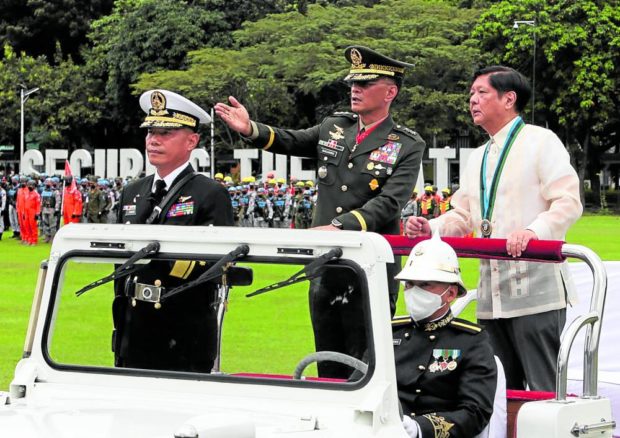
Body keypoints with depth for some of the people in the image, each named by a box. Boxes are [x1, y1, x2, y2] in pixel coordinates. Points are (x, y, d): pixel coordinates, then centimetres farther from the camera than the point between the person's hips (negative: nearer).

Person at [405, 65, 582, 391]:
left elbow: (568, 202, -11)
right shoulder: (477, 158, 23)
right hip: (491, 296, 8)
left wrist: (533, 232, -28)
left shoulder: (540, 142, -2)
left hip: (534, 290, -8)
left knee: (544, 388, -8)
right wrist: (431, 229, 3)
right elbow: (462, 216, 23)